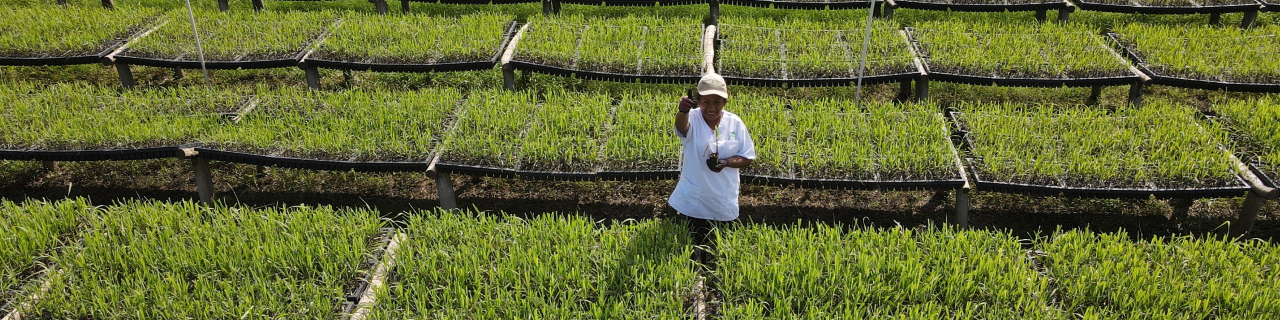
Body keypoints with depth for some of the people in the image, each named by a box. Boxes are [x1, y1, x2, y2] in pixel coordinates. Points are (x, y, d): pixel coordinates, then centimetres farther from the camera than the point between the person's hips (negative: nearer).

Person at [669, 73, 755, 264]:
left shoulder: (735, 123, -5)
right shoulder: (693, 119, -13)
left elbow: (748, 158, 1)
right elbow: (681, 125, -38)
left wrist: (727, 162, -19)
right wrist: (683, 111, -62)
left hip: (724, 203, 2)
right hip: (692, 202, -2)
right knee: (695, 246, 9)